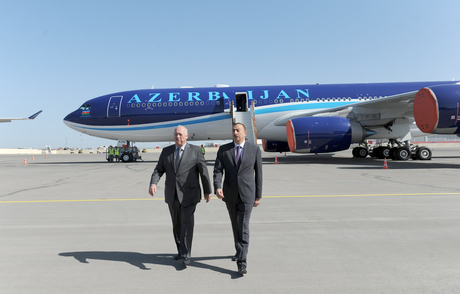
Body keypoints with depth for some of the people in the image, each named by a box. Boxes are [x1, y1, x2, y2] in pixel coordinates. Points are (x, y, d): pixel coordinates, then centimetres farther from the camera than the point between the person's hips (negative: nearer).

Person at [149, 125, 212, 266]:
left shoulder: (195, 150, -3)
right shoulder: (166, 151, 7)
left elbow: (203, 171, 0)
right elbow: (158, 170, 3)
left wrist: (207, 191, 3)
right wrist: (153, 183, -16)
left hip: (189, 194, -4)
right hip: (172, 195, 4)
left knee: (187, 223, -9)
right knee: (176, 224, 13)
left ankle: (186, 254, 3)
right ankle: (181, 250, 30)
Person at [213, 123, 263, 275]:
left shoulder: (255, 149, -2)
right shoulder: (223, 149, 1)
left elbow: (258, 173, 1)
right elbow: (218, 170, -7)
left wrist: (258, 195, 1)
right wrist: (217, 187, -24)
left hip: (247, 194, -3)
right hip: (230, 194, 3)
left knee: (243, 227, -8)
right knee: (235, 225, 18)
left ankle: (242, 262, -2)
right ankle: (240, 251, 40)